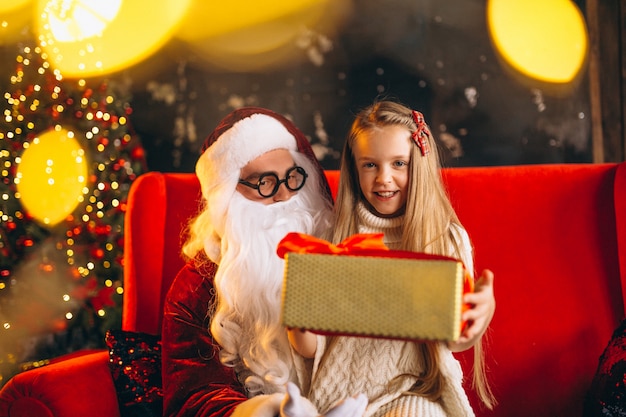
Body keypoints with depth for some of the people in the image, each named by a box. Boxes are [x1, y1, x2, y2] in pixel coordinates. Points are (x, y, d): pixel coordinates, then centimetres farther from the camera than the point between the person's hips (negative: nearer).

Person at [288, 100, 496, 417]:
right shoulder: (336, 236, 4)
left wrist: (483, 311, -23)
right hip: (342, 388, 1)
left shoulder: (449, 238, 3)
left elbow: (455, 342, -1)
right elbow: (309, 349, 2)